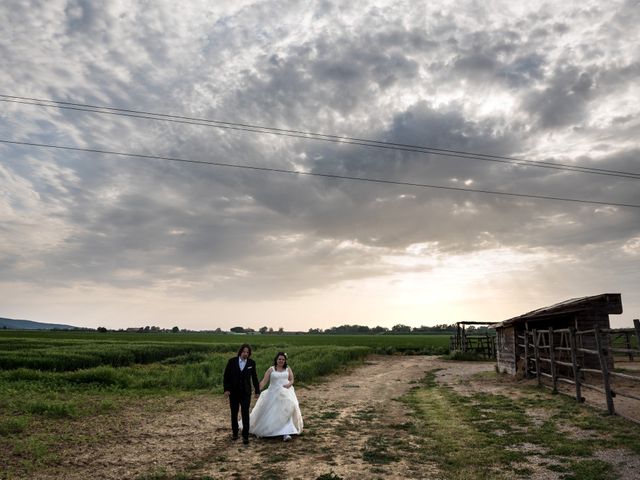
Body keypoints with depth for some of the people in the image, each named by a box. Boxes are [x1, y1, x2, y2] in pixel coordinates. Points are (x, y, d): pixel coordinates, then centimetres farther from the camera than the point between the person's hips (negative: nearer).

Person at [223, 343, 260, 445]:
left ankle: (245, 436, 0)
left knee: (245, 414, -6)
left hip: (246, 392, -1)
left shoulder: (251, 363, -2)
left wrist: (257, 391, 5)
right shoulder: (232, 361, -5)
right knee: (234, 413, 13)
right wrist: (226, 389, -10)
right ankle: (235, 432, 30)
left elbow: (254, 378, 4)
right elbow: (226, 376, -2)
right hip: (233, 392, 1)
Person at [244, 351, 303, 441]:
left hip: (286, 393, 1)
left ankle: (286, 433, -12)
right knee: (272, 413, -1)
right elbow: (264, 381, -3)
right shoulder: (271, 369, 1)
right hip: (274, 393, -1)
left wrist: (289, 384, -13)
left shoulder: (288, 368, 9)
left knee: (287, 411, -12)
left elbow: (292, 380, 9)